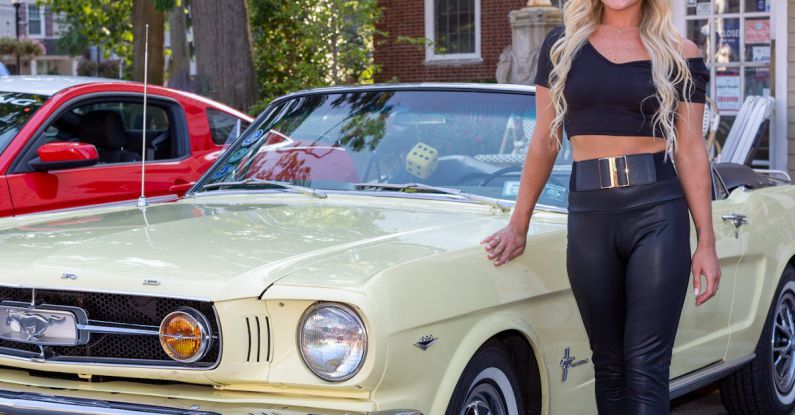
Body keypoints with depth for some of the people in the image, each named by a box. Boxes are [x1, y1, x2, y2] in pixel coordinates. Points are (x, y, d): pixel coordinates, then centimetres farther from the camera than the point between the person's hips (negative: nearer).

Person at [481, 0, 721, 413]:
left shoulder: (680, 54, 4)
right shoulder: (563, 44, 9)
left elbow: (691, 153, 3)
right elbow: (544, 142, 12)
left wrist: (706, 241, -1)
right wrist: (518, 225, 11)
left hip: (658, 213, -2)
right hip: (588, 214, 2)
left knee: (645, 368, -6)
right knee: (609, 365, 8)